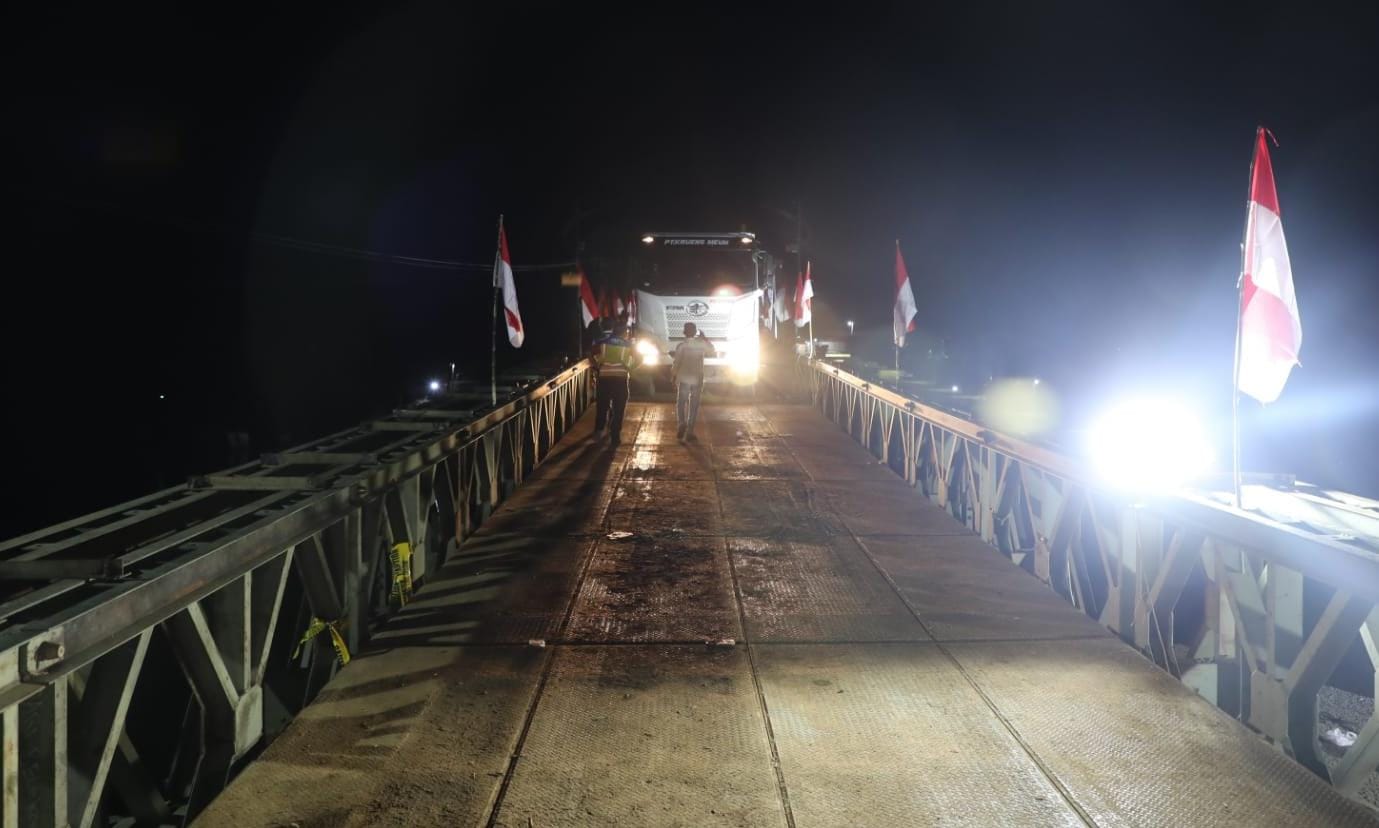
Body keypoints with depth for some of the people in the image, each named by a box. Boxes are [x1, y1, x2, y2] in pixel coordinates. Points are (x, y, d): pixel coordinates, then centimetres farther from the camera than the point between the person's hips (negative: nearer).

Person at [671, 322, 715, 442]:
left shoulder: (681, 346, -10)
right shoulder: (702, 344, -3)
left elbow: (676, 363, -9)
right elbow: (714, 353, 12)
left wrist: (672, 376, 7)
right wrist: (704, 338, 14)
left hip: (683, 379, -1)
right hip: (697, 379, 1)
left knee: (680, 404, 12)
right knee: (694, 406, 6)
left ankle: (681, 425, -5)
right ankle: (690, 432, 6)